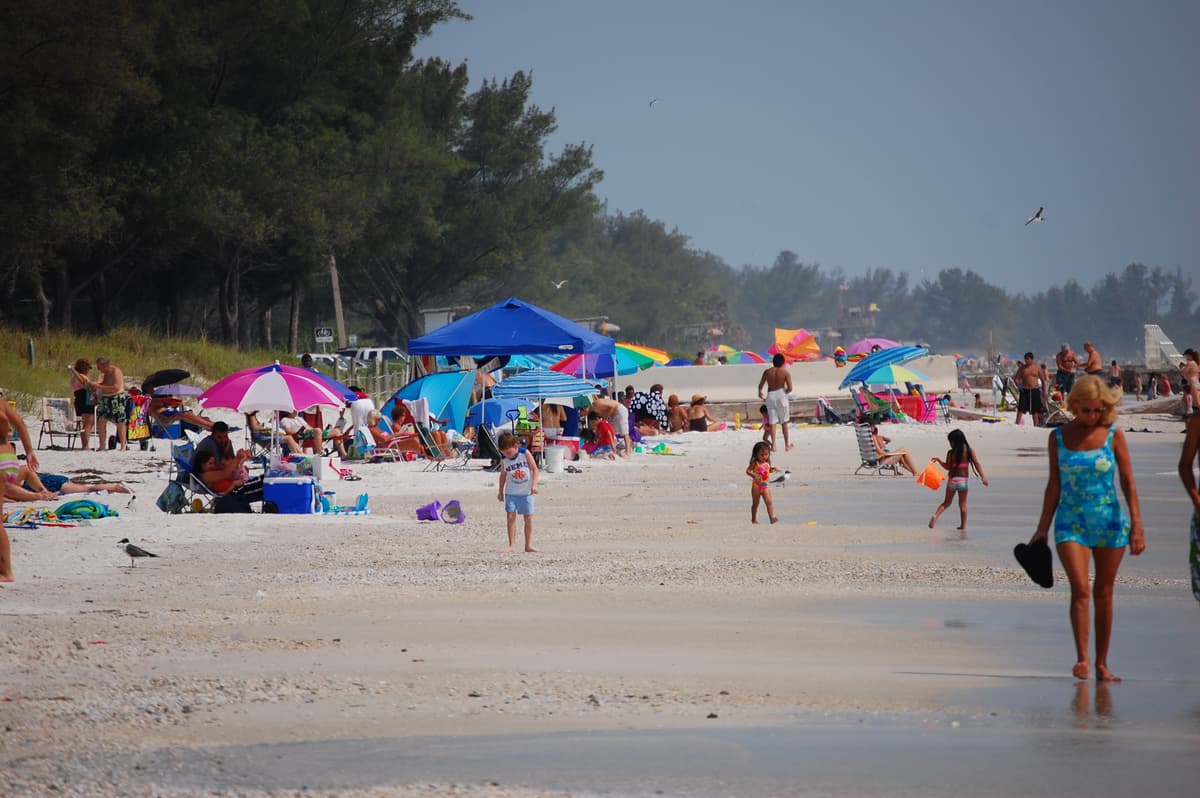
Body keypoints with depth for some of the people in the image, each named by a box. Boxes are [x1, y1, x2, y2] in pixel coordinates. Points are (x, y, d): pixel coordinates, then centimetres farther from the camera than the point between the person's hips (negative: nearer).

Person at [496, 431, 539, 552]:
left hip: (526, 492, -1)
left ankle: (529, 545, 7)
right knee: (511, 517, -8)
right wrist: (500, 492, 13)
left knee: (528, 518, 1)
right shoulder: (504, 460, -3)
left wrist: (534, 484, -16)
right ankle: (512, 544, -5)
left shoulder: (525, 454, -11)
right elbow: (503, 475, 9)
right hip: (511, 492, 1)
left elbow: (534, 469, -6)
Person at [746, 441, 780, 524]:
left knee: (769, 502, -7)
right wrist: (754, 475, -31)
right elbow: (748, 471, -14)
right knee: (755, 503, 9)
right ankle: (754, 519, 20)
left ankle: (772, 518, -12)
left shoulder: (767, 463, 2)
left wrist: (773, 469, -3)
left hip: (765, 486, 3)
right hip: (756, 486, -3)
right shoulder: (755, 463, -12)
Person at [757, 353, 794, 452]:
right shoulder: (786, 372, -6)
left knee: (772, 422, 5)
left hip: (770, 396, 1)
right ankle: (787, 444, 14)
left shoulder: (767, 372, 1)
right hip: (781, 395, -1)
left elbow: (760, 385, 7)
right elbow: (790, 388, -11)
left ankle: (773, 444, -3)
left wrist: (760, 392, 29)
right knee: (784, 421, 10)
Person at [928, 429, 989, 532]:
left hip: (952, 480, 0)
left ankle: (936, 515, -8)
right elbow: (977, 464, -8)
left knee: (947, 502, 14)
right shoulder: (969, 450, -5)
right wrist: (983, 477, -9)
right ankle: (963, 526, 12)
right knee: (963, 504, 11)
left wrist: (938, 460, 7)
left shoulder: (951, 453, -8)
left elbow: (947, 467, -7)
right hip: (963, 479, 0)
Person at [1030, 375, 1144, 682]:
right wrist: (1042, 529, 8)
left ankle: (1102, 664, 14)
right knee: (1080, 589, -16)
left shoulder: (1113, 435, 0)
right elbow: (1054, 485, 9)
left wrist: (1137, 525, -10)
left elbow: (1128, 483, -1)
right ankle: (1081, 659, -14)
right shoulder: (1059, 436, 3)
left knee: (1103, 594, 6)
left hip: (1109, 521, 0)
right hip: (1071, 522, 0)